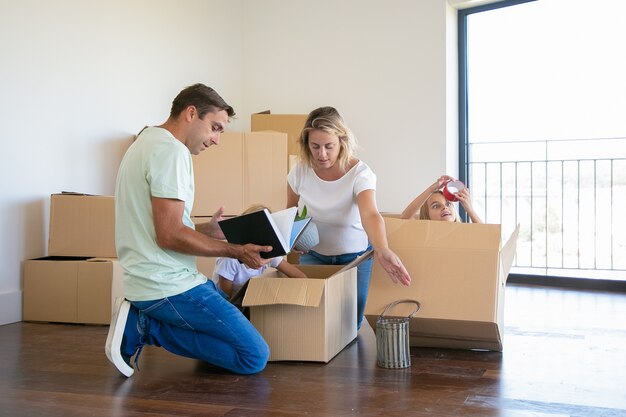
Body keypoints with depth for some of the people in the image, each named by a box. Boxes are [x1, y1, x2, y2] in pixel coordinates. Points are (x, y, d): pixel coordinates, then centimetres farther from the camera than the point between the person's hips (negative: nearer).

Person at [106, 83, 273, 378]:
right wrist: (237, 251, -12)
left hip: (145, 281, 10)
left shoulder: (145, 142, 18)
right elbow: (170, 236, -20)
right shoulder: (171, 150, -14)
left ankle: (141, 322, 6)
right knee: (255, 356, -9)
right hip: (169, 287, -10)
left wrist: (207, 230, 12)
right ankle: (147, 328, -8)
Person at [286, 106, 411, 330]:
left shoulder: (360, 173, -28)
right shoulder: (300, 171, -17)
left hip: (354, 256, -2)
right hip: (313, 255, 3)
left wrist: (382, 250, -69)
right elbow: (290, 212, 2)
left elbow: (370, 215, -47)